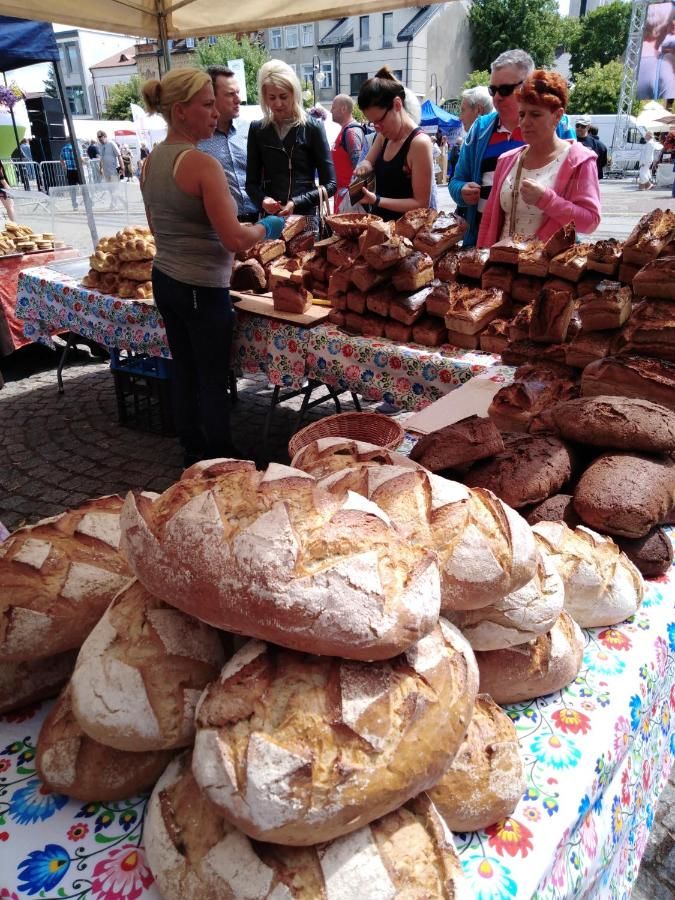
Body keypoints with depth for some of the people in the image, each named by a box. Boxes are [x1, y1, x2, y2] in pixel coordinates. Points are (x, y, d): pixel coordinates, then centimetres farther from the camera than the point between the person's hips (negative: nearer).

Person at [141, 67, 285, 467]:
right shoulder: (203, 163, -19)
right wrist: (266, 227, -3)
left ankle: (194, 455, 31)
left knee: (184, 370, 17)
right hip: (202, 288, -8)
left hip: (165, 280, 8)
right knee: (213, 381, 3)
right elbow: (234, 240, -21)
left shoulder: (151, 162, 7)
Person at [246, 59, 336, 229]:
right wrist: (262, 200, -14)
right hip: (269, 218, 2)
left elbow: (329, 184, -3)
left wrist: (296, 203, -17)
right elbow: (251, 183, 8)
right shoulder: (257, 129, 6)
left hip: (305, 217, -2)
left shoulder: (312, 127, -1)